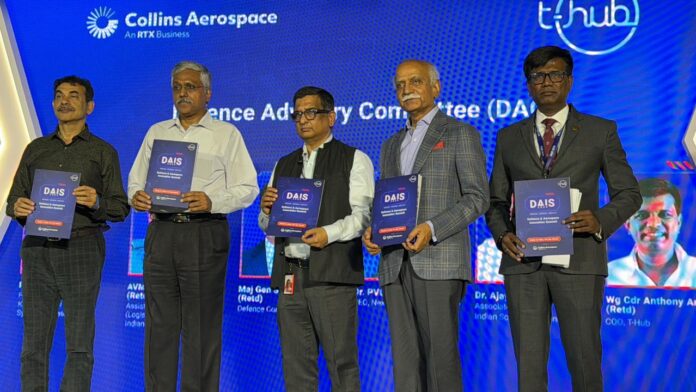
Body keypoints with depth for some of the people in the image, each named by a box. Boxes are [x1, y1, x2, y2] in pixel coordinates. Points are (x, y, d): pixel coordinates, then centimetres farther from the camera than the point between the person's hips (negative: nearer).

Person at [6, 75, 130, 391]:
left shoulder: (103, 152, 7)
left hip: (82, 249, -3)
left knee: (79, 344, -1)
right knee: (34, 342, 4)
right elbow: (14, 200, 15)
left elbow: (120, 208, 3)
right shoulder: (35, 149, 16)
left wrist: (96, 203, -17)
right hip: (37, 249, 3)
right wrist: (18, 208, -8)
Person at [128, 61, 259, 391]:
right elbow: (136, 180, 18)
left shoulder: (226, 134, 6)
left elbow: (247, 188, 0)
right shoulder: (156, 132, 18)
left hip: (205, 235, -3)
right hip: (161, 232, 4)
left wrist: (211, 201, -17)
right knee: (159, 326, 5)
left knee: (202, 329, -2)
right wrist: (136, 196, -5)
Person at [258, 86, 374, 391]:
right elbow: (267, 225, 22)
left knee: (341, 362, -5)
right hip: (290, 275, 5)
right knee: (296, 365, 8)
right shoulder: (283, 165, 22)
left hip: (332, 275, -5)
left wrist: (329, 233, -22)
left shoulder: (354, 160, 5)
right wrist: (267, 209, 0)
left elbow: (363, 214, -6)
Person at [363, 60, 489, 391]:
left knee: (440, 354, -8)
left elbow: (477, 198, -4)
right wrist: (371, 230, 4)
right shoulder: (391, 146, 24)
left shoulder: (460, 134, 5)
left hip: (439, 261, -5)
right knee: (405, 357, 4)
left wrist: (432, 228, -16)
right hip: (394, 263, 6)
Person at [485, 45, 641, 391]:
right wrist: (502, 234, -5)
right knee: (528, 361, 3)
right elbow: (496, 200, 15)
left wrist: (601, 220, -13)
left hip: (578, 259, -2)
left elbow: (628, 193, 7)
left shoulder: (601, 131, 8)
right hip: (523, 260, 2)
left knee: (584, 357, 2)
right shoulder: (509, 137, 14)